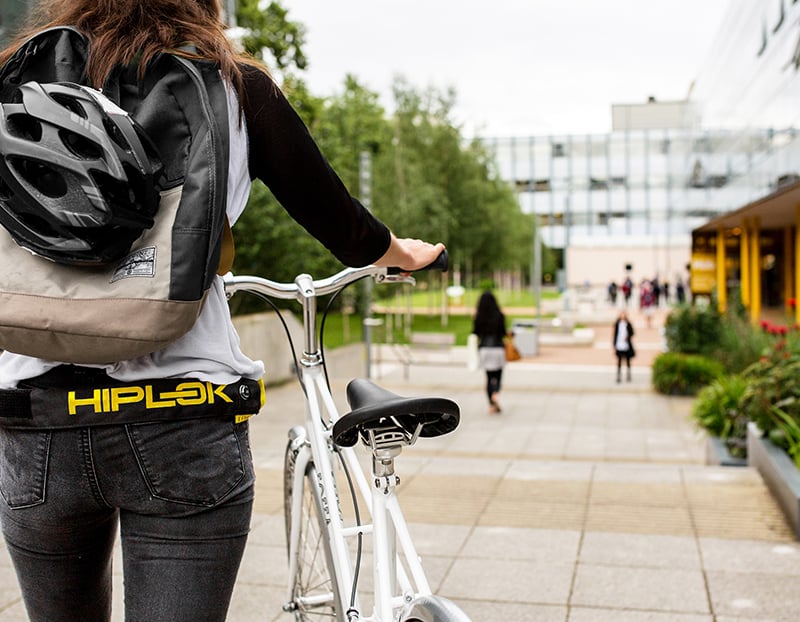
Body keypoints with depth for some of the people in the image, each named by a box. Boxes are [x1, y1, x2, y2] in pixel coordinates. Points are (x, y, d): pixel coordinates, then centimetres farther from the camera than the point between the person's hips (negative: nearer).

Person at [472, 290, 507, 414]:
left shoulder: (478, 317, -3)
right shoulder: (499, 316, -7)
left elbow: (475, 333, 1)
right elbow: (503, 333, -5)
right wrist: (508, 333, 17)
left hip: (484, 349, 2)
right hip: (498, 348, -2)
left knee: (489, 377, 9)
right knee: (498, 375, 9)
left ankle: (492, 406, 3)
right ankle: (496, 393, -22)